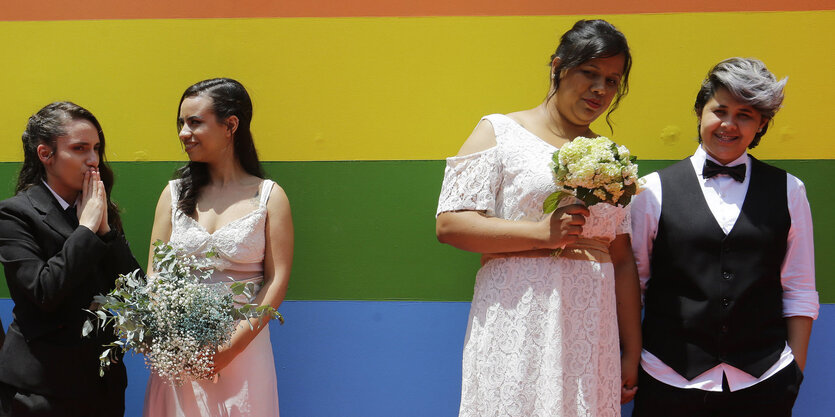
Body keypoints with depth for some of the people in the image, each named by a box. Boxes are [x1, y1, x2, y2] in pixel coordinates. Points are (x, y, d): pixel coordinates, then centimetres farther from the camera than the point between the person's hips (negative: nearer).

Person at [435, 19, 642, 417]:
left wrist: (632, 354, 12)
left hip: (590, 334, 4)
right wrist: (541, 233, -14)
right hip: (515, 330, -4)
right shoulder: (500, 131, 2)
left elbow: (622, 261, 15)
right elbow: (449, 223, -7)